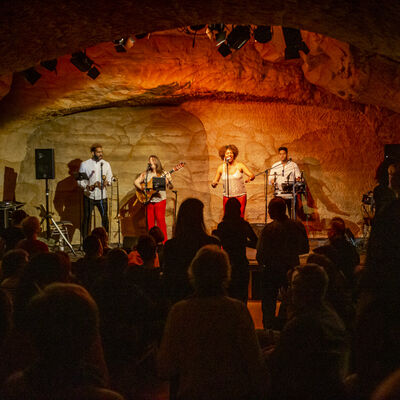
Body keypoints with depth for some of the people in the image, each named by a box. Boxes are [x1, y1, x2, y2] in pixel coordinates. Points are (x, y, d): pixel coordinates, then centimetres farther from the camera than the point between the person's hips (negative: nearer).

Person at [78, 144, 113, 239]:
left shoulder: (106, 164, 7)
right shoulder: (85, 164, 1)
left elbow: (110, 178, 12)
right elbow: (80, 180, 2)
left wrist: (106, 182, -11)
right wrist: (88, 187, -15)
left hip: (102, 196, 2)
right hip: (89, 195, -1)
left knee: (105, 217, -2)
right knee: (86, 218, 0)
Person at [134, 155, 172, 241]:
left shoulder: (163, 174, 1)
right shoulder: (146, 174, 9)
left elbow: (170, 187, -4)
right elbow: (136, 182, 9)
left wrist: (169, 180, -24)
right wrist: (142, 188, -8)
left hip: (160, 200, -3)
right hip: (149, 200, 3)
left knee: (160, 221, -8)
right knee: (150, 222, 5)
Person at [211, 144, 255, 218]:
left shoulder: (239, 165, -4)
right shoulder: (221, 167, 2)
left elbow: (252, 175, -10)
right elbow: (215, 182, 6)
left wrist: (249, 178, -33)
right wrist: (214, 184, -17)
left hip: (240, 196, -2)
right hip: (227, 197, 2)